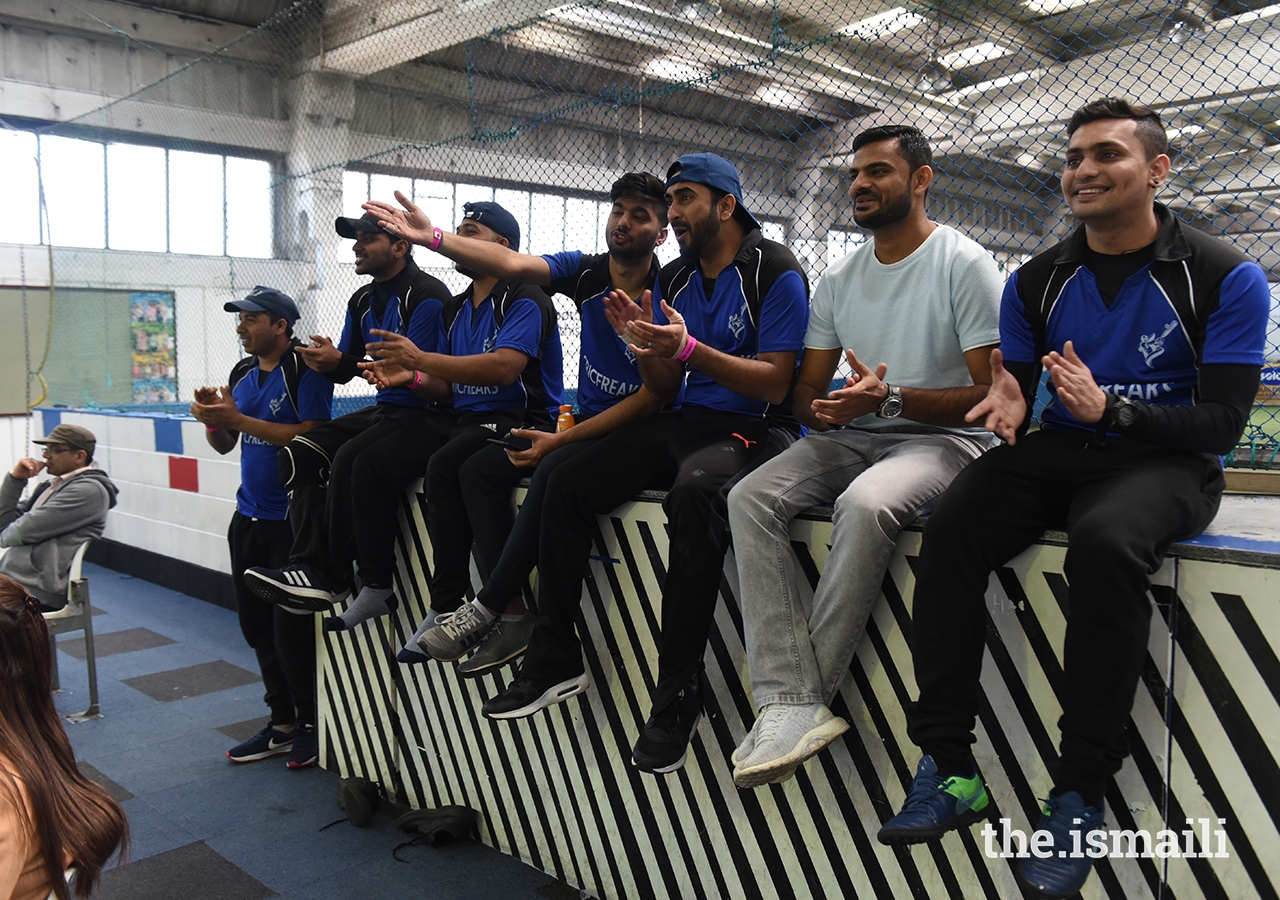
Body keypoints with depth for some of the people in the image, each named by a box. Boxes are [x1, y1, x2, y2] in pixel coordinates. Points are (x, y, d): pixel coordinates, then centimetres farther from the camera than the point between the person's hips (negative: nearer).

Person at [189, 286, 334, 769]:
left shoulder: (305, 371, -11)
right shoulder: (242, 373, 13)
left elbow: (310, 436, -23)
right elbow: (225, 445, 18)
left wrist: (239, 419, -21)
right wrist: (213, 420, -4)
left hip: (292, 519, -8)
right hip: (248, 517, 8)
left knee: (291, 627, -3)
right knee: (257, 625, 12)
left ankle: (312, 724, 14)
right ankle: (282, 723, 25)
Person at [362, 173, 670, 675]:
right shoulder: (586, 272, 5)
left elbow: (653, 398, -17)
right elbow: (513, 264, -9)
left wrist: (561, 440, -18)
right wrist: (429, 237, -24)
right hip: (587, 421, 7)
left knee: (555, 470, -34)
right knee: (479, 468, -8)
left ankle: (485, 609, -24)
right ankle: (512, 616, -16)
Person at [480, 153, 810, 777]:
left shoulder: (776, 272, -5)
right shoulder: (674, 278, 16)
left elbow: (776, 383, -13)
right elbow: (663, 393, 14)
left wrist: (687, 348, -21)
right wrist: (647, 346, -8)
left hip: (747, 430, -7)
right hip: (682, 423, 7)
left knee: (694, 489, -39)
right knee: (567, 483, -11)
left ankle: (678, 691, -30)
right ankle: (554, 660, -1)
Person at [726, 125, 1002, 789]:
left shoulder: (965, 264, -4)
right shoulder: (839, 280, 14)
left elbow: (995, 395, -11)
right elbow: (805, 394, 15)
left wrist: (892, 398, -22)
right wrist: (825, 409, -9)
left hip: (942, 439, -5)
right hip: (851, 438, 6)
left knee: (864, 503, -38)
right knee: (750, 498, -22)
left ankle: (803, 695, -24)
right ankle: (792, 704, -30)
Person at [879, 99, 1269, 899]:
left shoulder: (1224, 278, -3)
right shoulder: (1038, 283, 9)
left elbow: (1224, 422, -9)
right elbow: (1013, 392, 12)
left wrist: (1109, 409, -23)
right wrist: (1008, 404, -14)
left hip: (1166, 462, -3)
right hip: (1057, 452, 4)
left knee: (1105, 540, -39)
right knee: (951, 529, -27)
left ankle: (1082, 793, -25)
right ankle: (950, 768, -20)